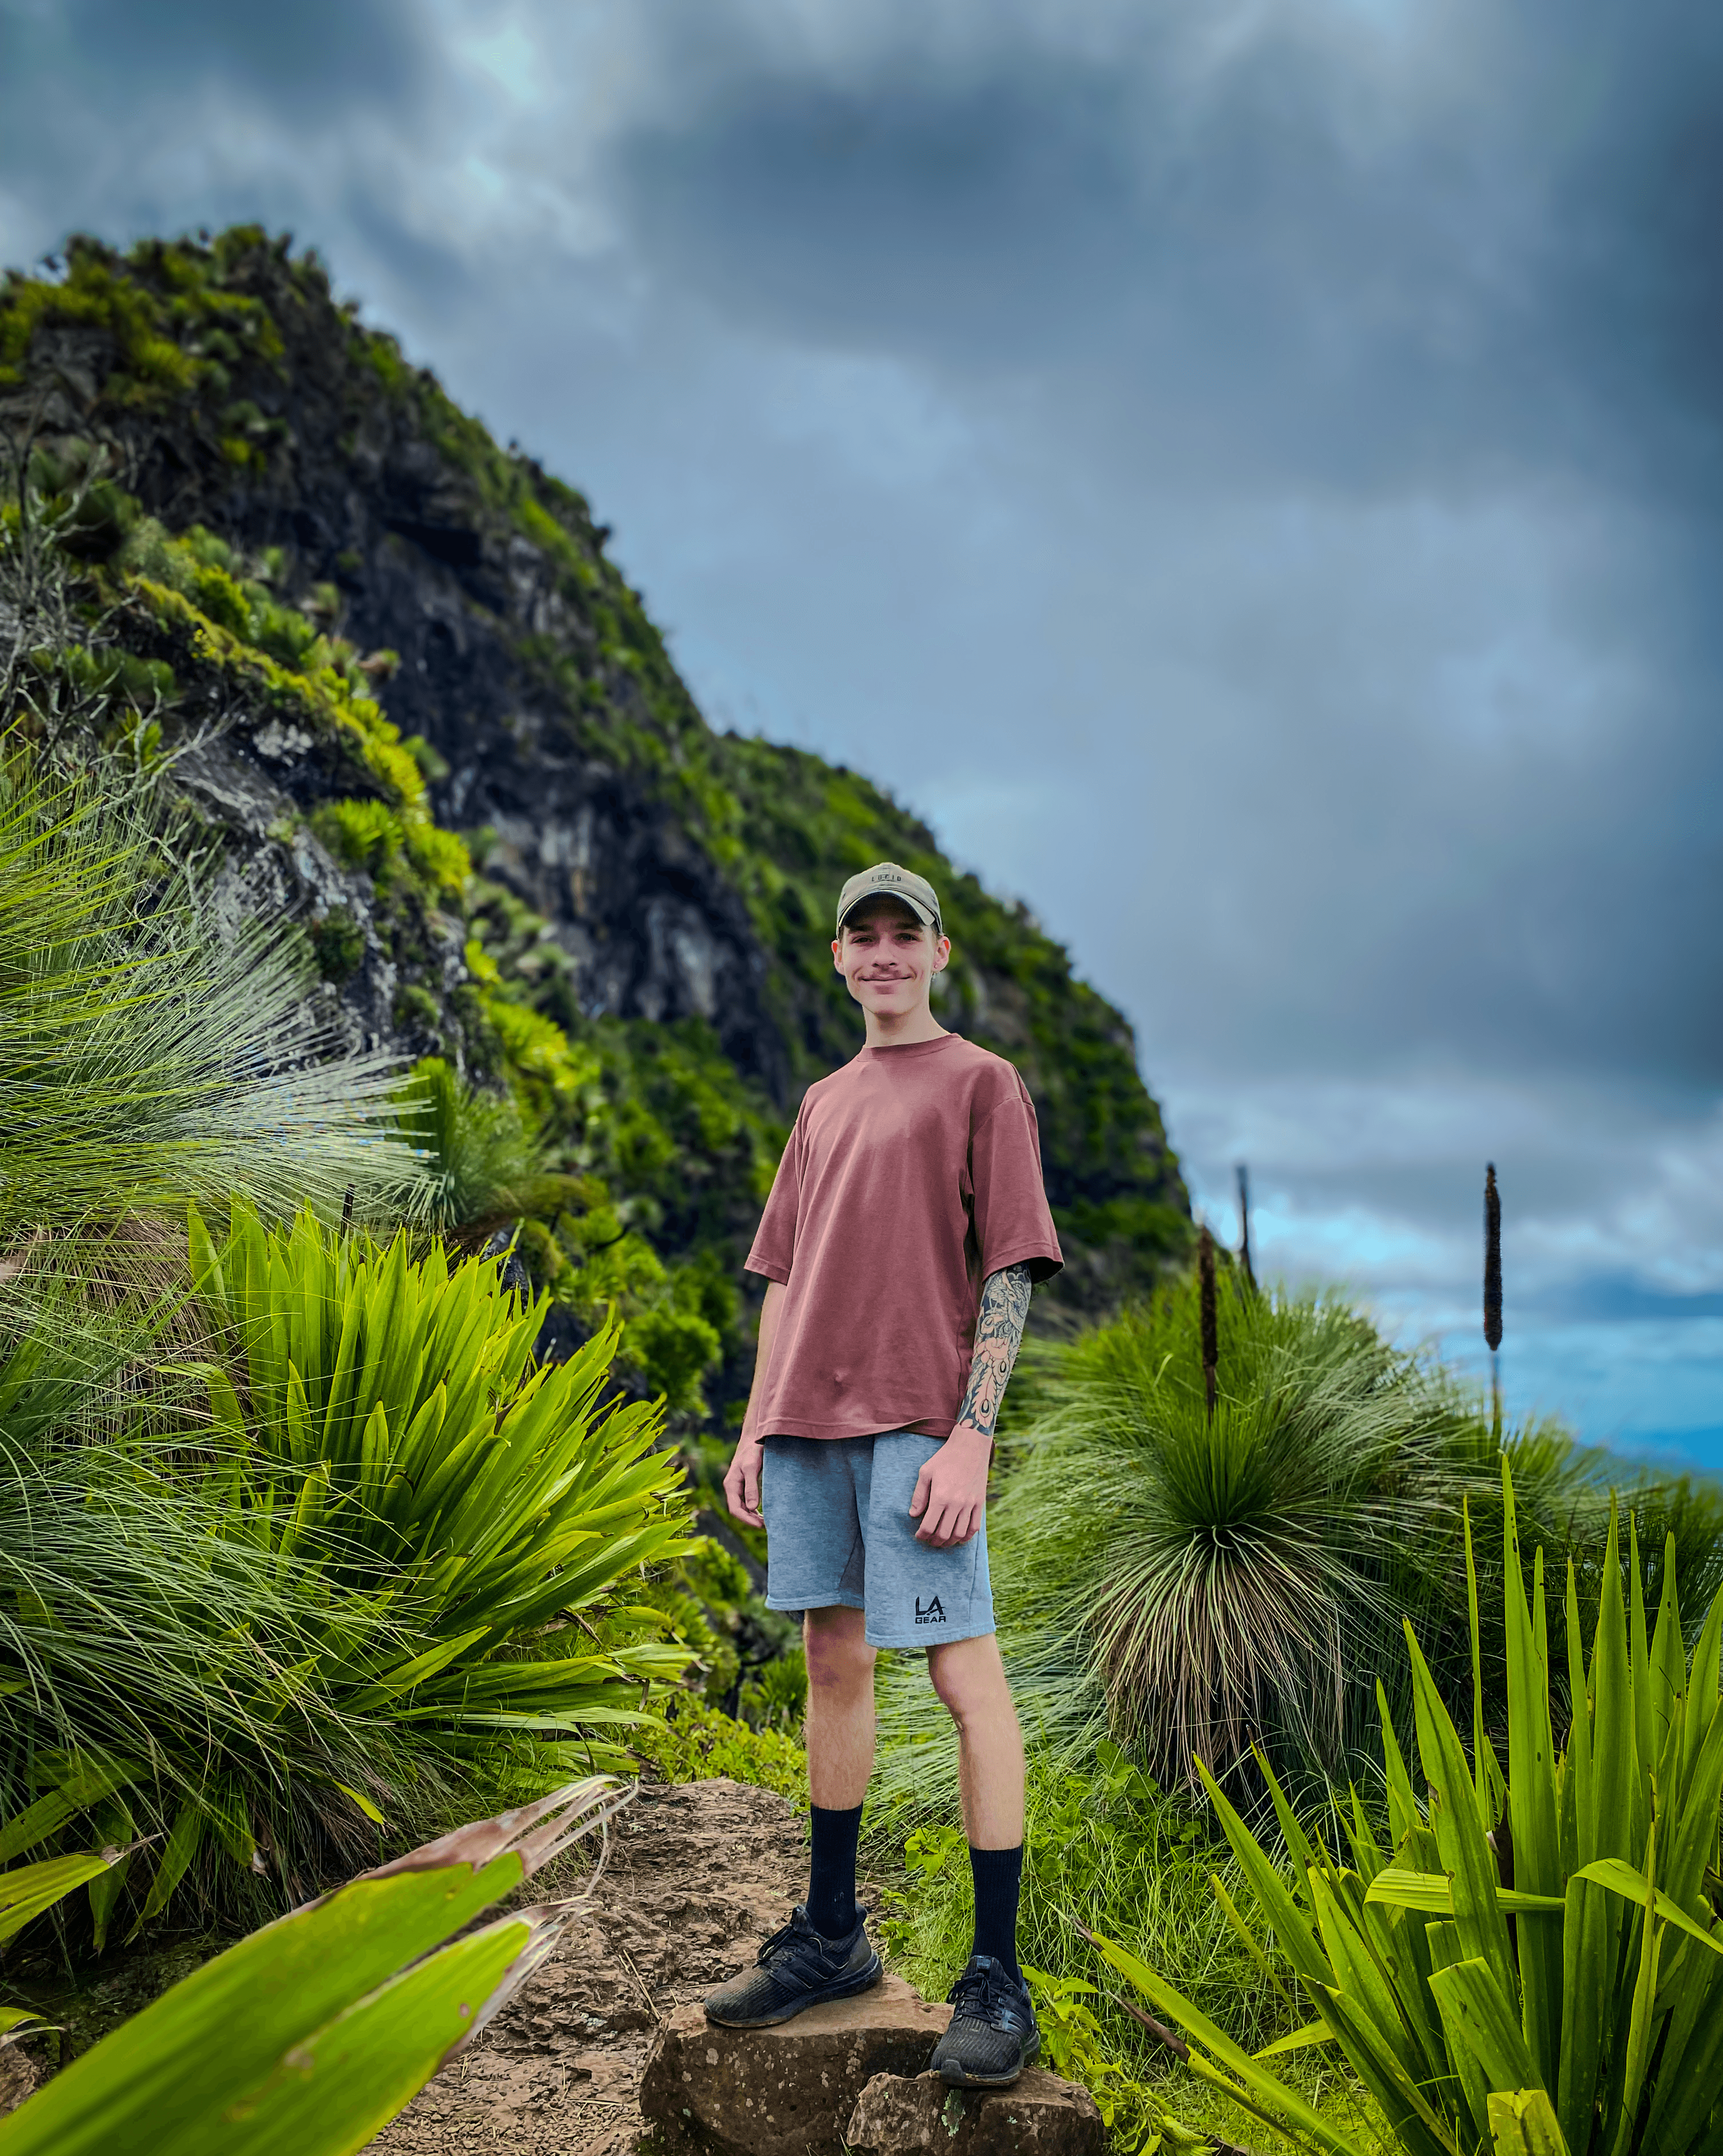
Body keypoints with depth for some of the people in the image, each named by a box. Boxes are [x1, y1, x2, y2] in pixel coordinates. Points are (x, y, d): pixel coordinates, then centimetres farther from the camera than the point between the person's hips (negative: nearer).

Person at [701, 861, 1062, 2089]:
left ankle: (998, 1980, 0)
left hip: (917, 1423, -6)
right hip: (808, 1419, 7)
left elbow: (1010, 1271, -5)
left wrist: (971, 1438, -14)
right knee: (833, 1662, 12)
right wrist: (755, 1428, 15)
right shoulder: (823, 1104, 21)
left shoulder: (982, 1084, 3)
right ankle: (831, 1939, 23)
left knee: (964, 1672, -6)